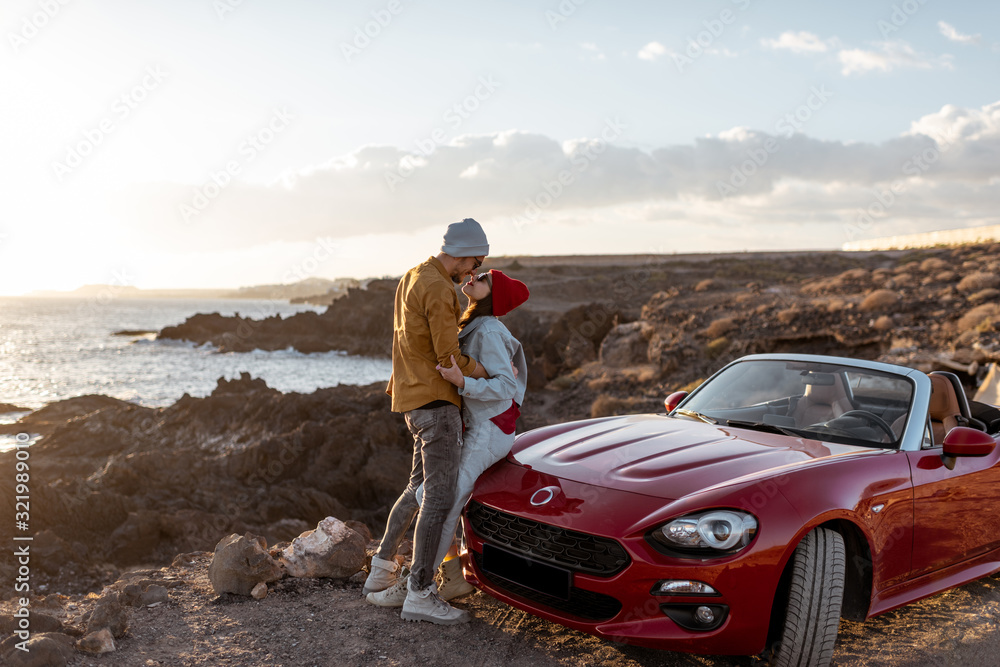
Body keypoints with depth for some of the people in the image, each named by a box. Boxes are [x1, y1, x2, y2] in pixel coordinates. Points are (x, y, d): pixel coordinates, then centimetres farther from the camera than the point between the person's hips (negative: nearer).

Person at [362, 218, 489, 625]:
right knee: (440, 496, -8)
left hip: (413, 399, 10)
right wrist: (493, 373, -5)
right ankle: (420, 594, -6)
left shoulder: (412, 278, 16)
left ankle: (382, 570, 26)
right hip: (435, 401, -10)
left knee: (420, 488, 19)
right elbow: (450, 359, -18)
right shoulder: (439, 289, -16)